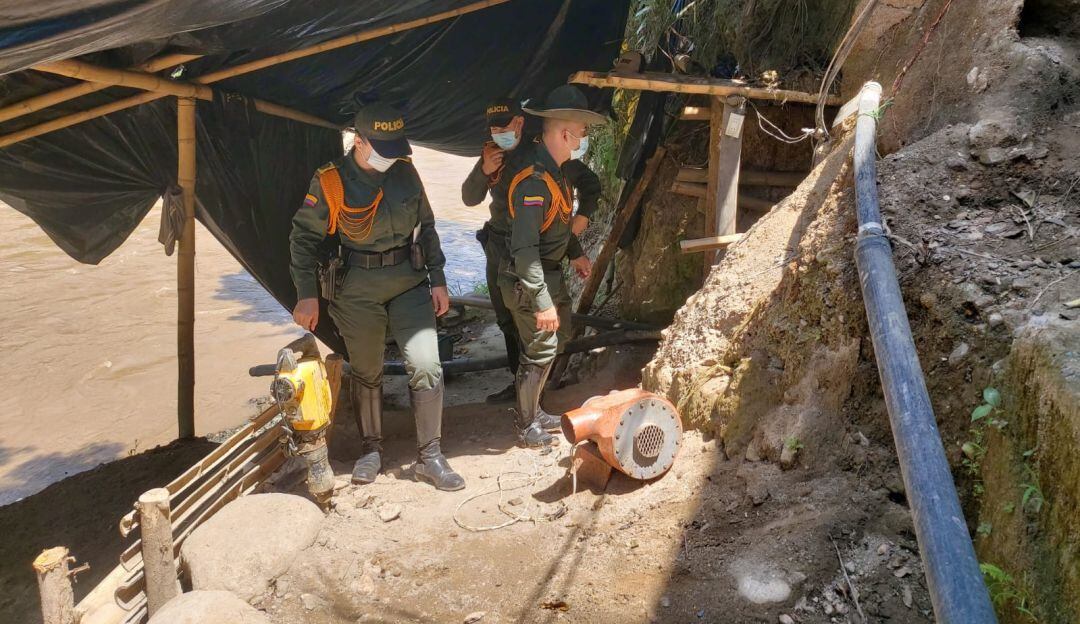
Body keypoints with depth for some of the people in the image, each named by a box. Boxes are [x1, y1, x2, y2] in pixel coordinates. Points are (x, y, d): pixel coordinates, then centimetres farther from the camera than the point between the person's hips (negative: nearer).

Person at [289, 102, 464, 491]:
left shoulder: (406, 172, 1)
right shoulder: (331, 181, -9)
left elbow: (426, 228, 10)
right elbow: (304, 237, -3)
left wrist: (438, 281, 7)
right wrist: (307, 295, -8)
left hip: (409, 281, 2)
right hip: (357, 288, -2)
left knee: (426, 365, -7)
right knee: (366, 372, 10)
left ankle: (429, 457, 5)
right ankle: (372, 448, 30)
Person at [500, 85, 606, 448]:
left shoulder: (555, 169, 3)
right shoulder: (533, 180, -28)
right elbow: (525, 250, -30)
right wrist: (542, 302, -28)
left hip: (551, 273, 10)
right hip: (528, 281, -10)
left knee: (560, 335, 22)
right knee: (541, 351, 1)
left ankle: (531, 407, 38)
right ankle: (528, 429, 20)